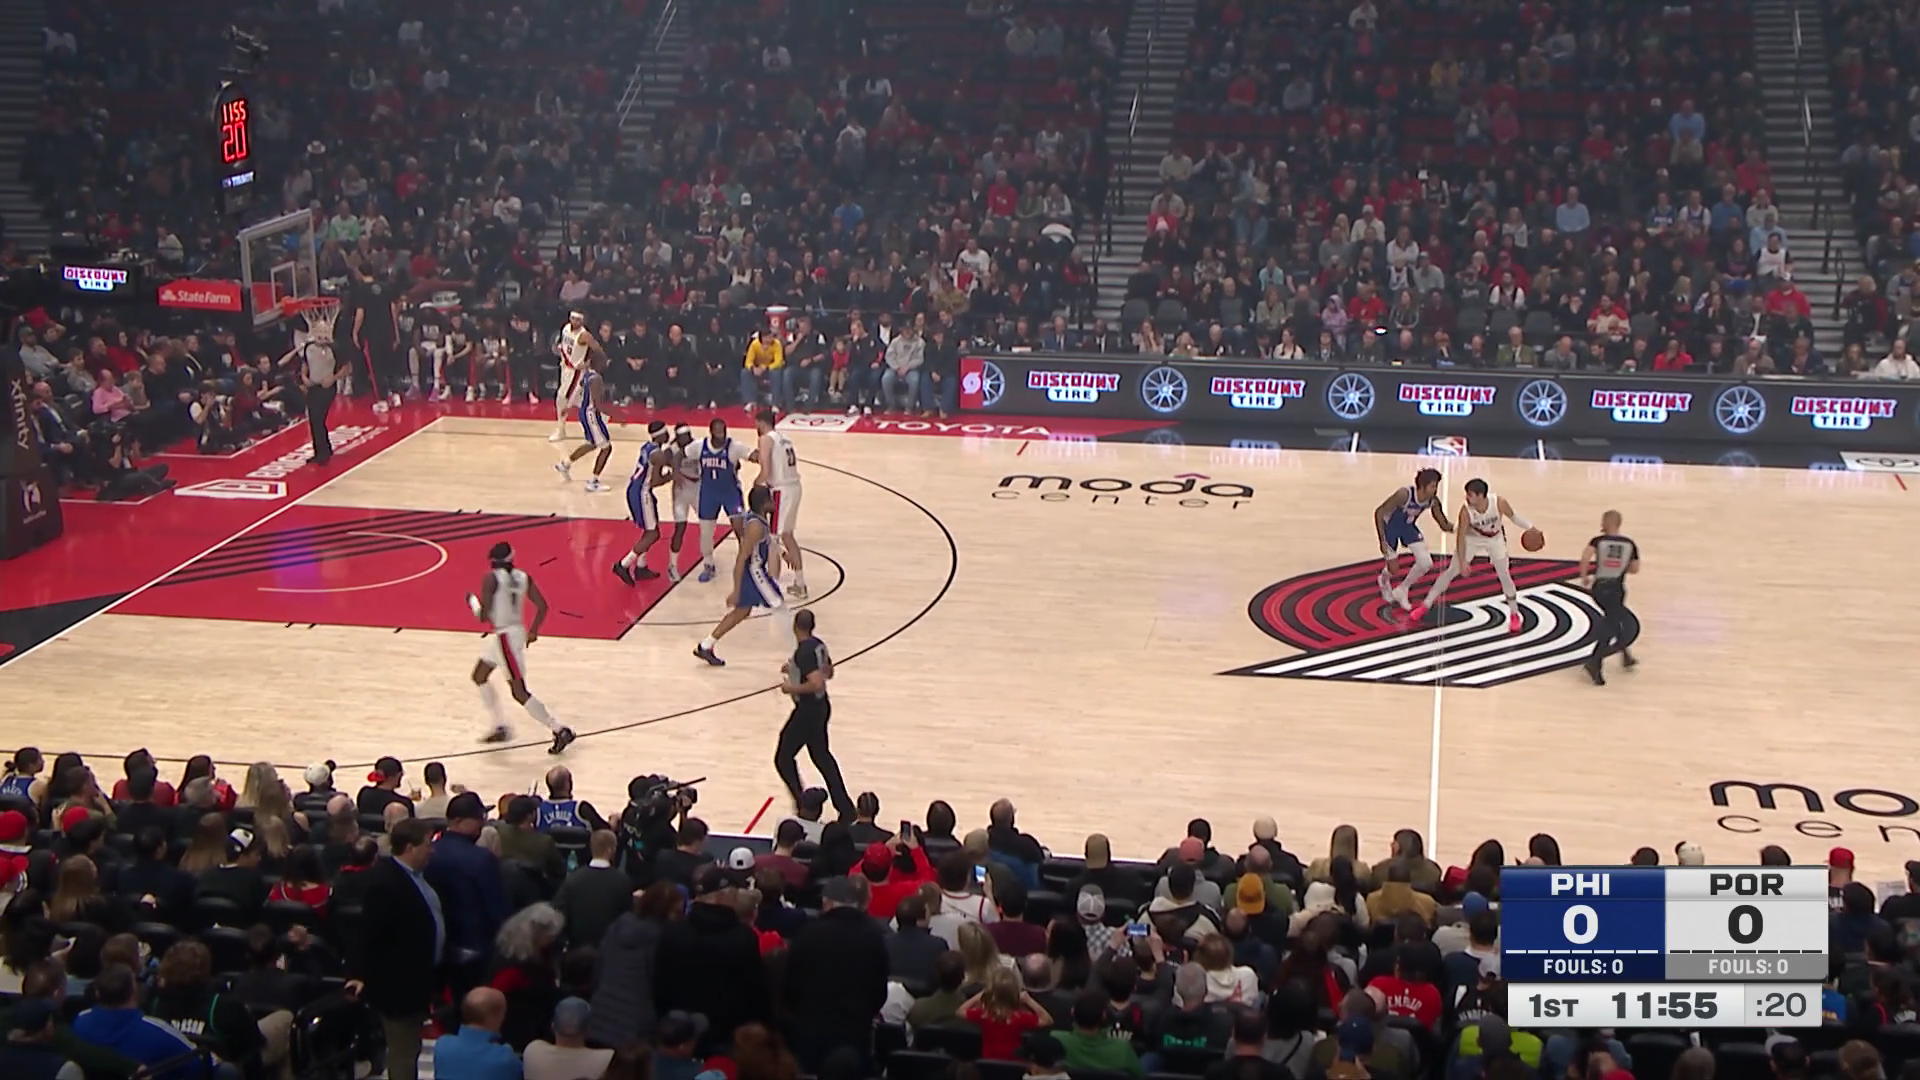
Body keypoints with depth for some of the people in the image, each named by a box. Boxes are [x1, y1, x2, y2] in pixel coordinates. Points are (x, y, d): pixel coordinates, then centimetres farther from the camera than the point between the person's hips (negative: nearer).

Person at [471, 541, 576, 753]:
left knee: (520, 692, -5)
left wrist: (473, 602, 6)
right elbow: (542, 606, 1)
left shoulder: (491, 579, -15)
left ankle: (561, 731, -6)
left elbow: (483, 616, -16)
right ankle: (501, 727, 27)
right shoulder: (523, 577, 4)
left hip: (506, 637, -8)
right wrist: (533, 632, 15)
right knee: (479, 677, 23)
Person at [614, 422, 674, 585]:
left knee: (649, 530, 21)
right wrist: (672, 476, -10)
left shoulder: (647, 446, 7)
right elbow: (655, 482, -22)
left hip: (633, 489, 10)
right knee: (653, 534, -1)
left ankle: (640, 568, 25)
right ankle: (623, 565, -3)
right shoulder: (657, 454, -21)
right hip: (641, 493, -10)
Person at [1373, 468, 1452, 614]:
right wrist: (1382, 540, -30)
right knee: (1393, 570, 3)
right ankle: (1384, 581, 44)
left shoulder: (1433, 501, -19)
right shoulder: (1404, 495, -37)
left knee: (1426, 563, -7)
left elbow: (1444, 525, -7)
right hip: (1390, 526, -5)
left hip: (1408, 526, 5)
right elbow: (1379, 512, -29)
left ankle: (1401, 591, 18)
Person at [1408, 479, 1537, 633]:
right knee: (1451, 571, 0)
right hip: (1471, 538, -1)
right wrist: (1462, 562, -22)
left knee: (1504, 575, -2)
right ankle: (1425, 606, 11)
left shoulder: (1499, 502, -33)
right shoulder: (1466, 512, -34)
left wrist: (1531, 528, -7)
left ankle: (1514, 615, 16)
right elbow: (1461, 537, -23)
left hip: (1495, 539, 1)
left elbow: (1513, 517, -12)